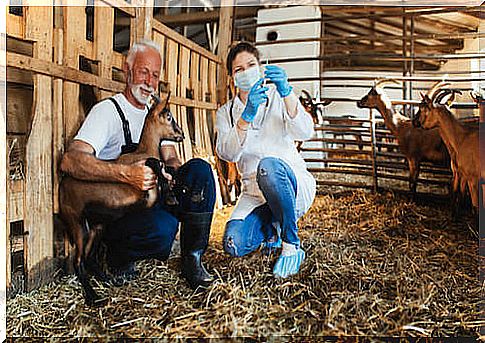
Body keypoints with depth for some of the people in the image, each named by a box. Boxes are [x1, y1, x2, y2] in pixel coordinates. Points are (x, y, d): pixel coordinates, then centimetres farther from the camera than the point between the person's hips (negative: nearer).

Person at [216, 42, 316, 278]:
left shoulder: (278, 98, 3)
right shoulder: (227, 112, 7)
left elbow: (305, 133, -17)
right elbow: (227, 154, -15)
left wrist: (286, 93, -32)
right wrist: (247, 116, -31)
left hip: (293, 185, -2)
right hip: (255, 194, 2)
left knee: (267, 165, -36)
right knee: (234, 245, -24)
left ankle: (292, 245, -18)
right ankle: (271, 229, 11)